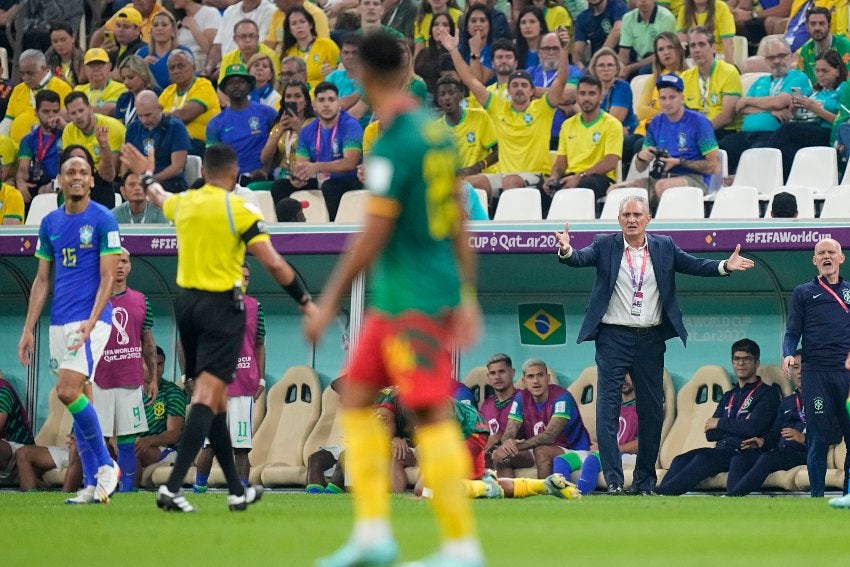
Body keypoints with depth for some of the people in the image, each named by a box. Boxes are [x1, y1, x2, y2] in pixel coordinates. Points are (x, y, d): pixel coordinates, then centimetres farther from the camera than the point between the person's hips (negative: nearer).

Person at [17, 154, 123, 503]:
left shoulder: (103, 220, -5)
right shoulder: (50, 223, 11)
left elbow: (108, 277, -9)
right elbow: (42, 280, 15)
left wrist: (91, 322, -21)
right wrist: (28, 329, 10)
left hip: (91, 320, -6)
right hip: (59, 323, 6)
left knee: (68, 392, -19)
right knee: (76, 399, 5)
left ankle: (106, 465, -5)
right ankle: (96, 482, 9)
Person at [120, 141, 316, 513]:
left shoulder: (183, 203, 6)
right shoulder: (238, 210, -11)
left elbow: (160, 198, 32)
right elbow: (274, 264, -15)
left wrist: (145, 175, 54)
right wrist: (306, 302, -5)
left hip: (187, 302, 6)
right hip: (222, 307, -6)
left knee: (212, 396, 13)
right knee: (208, 395, -11)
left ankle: (237, 490, 20)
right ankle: (173, 486, -24)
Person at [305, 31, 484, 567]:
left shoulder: (392, 145, -17)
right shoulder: (437, 132, 9)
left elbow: (374, 235, -18)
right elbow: (459, 221, 13)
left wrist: (330, 302, -11)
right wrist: (467, 296, 18)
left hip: (411, 299, -9)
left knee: (432, 416, -5)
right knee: (356, 395, 13)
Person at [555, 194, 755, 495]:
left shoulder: (664, 247, 6)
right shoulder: (605, 246, 0)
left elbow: (695, 265, 3)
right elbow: (580, 259, -14)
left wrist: (726, 266, -12)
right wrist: (566, 250, -36)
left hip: (651, 340, 3)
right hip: (614, 338, -3)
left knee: (652, 411, 8)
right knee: (608, 408, -9)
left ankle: (645, 481, 18)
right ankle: (613, 480, -9)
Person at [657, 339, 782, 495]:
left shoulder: (767, 393, 7)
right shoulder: (729, 397, 27)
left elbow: (754, 428, -10)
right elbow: (710, 434, 15)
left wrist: (721, 424, 3)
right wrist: (738, 426, -2)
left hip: (747, 454, -6)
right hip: (722, 451, 6)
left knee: (704, 459, -34)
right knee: (681, 460, -25)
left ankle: (658, 494, -44)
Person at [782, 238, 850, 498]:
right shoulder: (804, 293, 13)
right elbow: (792, 333, 7)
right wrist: (788, 355, -12)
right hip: (817, 374, -2)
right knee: (819, 439, -4)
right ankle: (817, 498, 1)